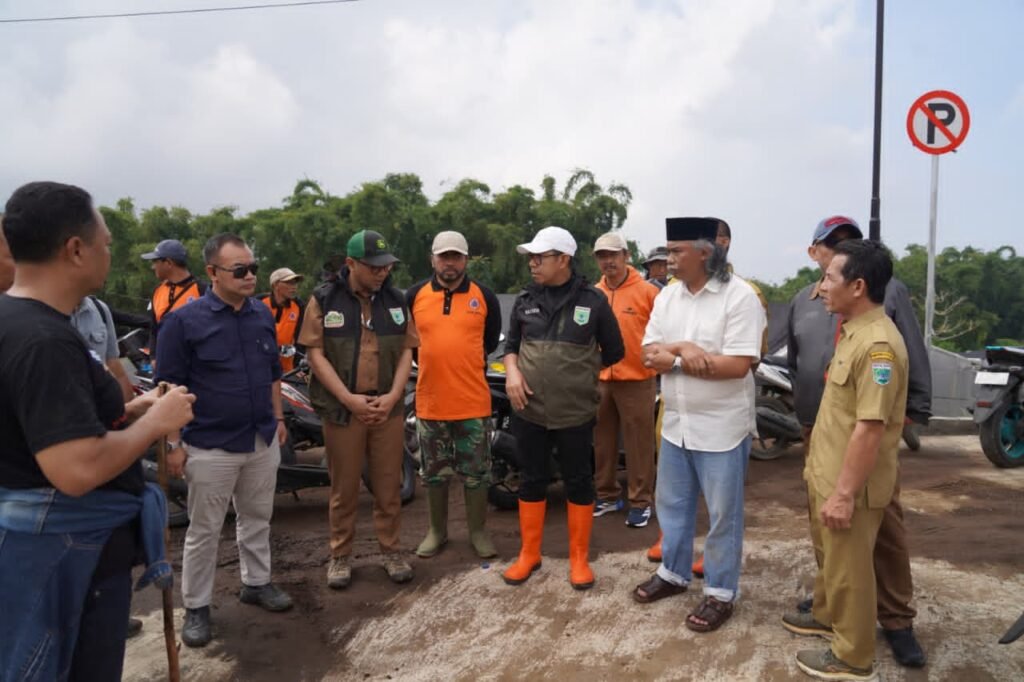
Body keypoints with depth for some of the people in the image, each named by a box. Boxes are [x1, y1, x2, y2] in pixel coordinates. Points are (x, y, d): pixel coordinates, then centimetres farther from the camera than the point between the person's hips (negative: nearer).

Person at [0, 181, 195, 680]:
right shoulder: (45, 340, -26)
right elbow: (76, 469, -33)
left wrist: (127, 411, 10)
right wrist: (155, 421, -19)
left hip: (54, 539, 10)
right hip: (70, 550, -10)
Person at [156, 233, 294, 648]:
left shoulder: (262, 314, 4)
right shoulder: (183, 321, -12)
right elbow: (170, 386, -10)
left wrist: (278, 418, 14)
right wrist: (174, 442, -11)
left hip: (262, 440, 5)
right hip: (210, 446, -5)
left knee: (257, 518, 18)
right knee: (204, 530, 7)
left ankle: (256, 582, 35)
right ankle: (196, 607, 21)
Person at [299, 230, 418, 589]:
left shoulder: (395, 300, 6)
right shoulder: (324, 299, -3)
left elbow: (406, 350, 5)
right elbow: (316, 353, -7)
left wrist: (392, 396, -8)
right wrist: (349, 398, -15)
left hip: (387, 407, 2)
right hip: (342, 408, -2)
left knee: (389, 485, 9)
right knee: (344, 487, 8)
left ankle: (391, 550, 25)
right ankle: (341, 555, 23)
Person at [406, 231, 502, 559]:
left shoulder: (484, 296, -1)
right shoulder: (415, 295, 2)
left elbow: (492, 339, 11)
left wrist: (470, 363, 8)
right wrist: (432, 360, 10)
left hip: (473, 401, -1)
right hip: (430, 401, 2)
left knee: (475, 473, 9)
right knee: (434, 473, 15)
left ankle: (478, 531, 24)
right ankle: (437, 530, 30)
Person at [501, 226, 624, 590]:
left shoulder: (593, 300, -4)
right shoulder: (525, 300, 6)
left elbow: (614, 352, 5)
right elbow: (511, 343, 15)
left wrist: (577, 371, 5)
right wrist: (512, 371, -4)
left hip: (575, 413, -3)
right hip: (529, 410, 3)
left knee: (579, 483, 8)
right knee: (531, 481, 12)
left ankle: (579, 558, 24)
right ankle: (529, 553, 28)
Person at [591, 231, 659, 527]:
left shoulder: (647, 291, -7)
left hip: (636, 379, -5)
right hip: (599, 379, 5)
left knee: (638, 443, 2)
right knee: (602, 441, 14)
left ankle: (640, 501, 14)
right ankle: (607, 495, 28)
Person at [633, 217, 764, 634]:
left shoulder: (738, 296, -15)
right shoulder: (667, 296, 4)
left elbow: (738, 365, -22)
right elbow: (650, 355, 0)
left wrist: (672, 359, -16)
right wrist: (682, 349, -21)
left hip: (721, 427, -6)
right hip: (676, 422, 6)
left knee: (722, 514, 8)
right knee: (672, 504, 19)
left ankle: (720, 593, 23)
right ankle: (673, 573, 38)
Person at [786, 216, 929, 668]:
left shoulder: (889, 290, -1)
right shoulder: (802, 301, 11)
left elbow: (915, 356, -1)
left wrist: (915, 410, -3)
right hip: (817, 428, 4)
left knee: (884, 523, -1)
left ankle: (896, 618, 13)